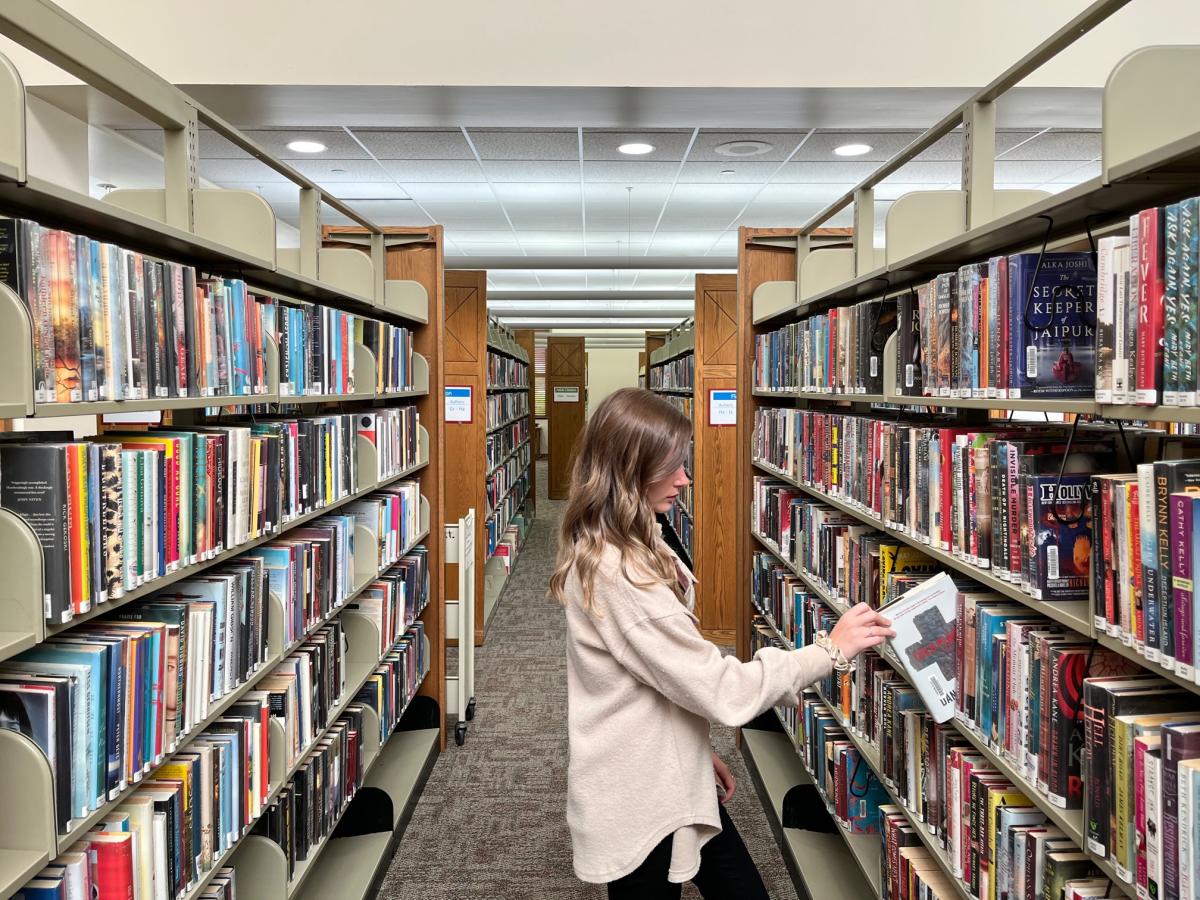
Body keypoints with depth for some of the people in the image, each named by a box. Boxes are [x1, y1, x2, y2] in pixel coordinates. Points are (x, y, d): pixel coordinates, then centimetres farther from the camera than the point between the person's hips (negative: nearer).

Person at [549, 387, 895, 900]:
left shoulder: (623, 549, 4)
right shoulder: (618, 575, -29)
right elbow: (719, 690, -28)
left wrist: (699, 751, 17)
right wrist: (831, 651, -20)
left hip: (671, 782, 9)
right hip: (640, 804, -9)